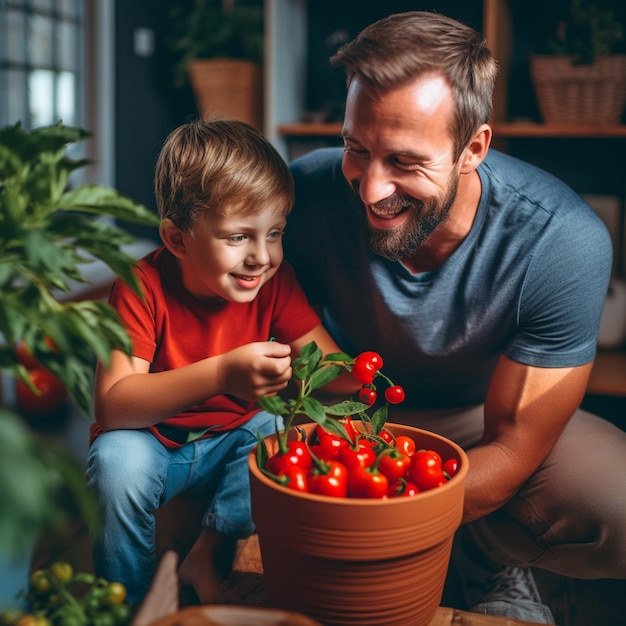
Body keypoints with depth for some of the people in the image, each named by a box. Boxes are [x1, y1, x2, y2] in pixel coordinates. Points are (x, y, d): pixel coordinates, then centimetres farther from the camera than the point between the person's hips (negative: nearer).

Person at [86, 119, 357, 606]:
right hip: (151, 441, -2)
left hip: (234, 440, 3)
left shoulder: (275, 282, -13)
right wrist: (221, 374, -46)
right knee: (119, 462, -32)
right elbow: (111, 405, -33)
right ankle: (130, 605, -8)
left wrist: (354, 385, -40)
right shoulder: (142, 289, -24)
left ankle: (210, 554, -13)